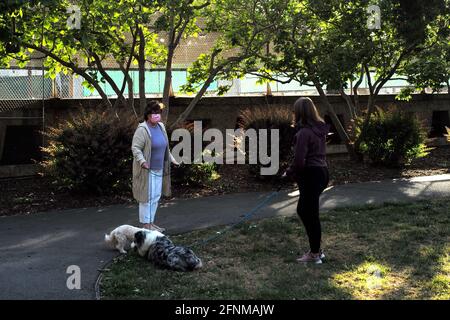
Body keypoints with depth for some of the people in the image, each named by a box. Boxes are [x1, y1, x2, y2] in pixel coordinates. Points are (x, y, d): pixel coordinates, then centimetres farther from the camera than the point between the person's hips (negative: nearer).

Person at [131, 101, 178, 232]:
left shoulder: (161, 127, 10)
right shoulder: (142, 129, -15)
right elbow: (135, 148, -18)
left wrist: (171, 158, 20)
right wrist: (142, 161, -28)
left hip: (159, 169, 8)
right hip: (147, 170, -8)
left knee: (156, 196, 14)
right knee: (147, 196, -3)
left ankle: (151, 222, 25)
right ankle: (145, 225, 6)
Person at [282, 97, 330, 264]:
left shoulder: (304, 133, -19)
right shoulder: (320, 129, 8)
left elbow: (299, 161, -20)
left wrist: (289, 173, -1)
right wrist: (294, 170, 13)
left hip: (311, 175, -9)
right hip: (321, 171, 9)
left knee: (310, 214, 3)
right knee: (302, 210, 20)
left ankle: (315, 254, 16)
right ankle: (315, 248, 27)